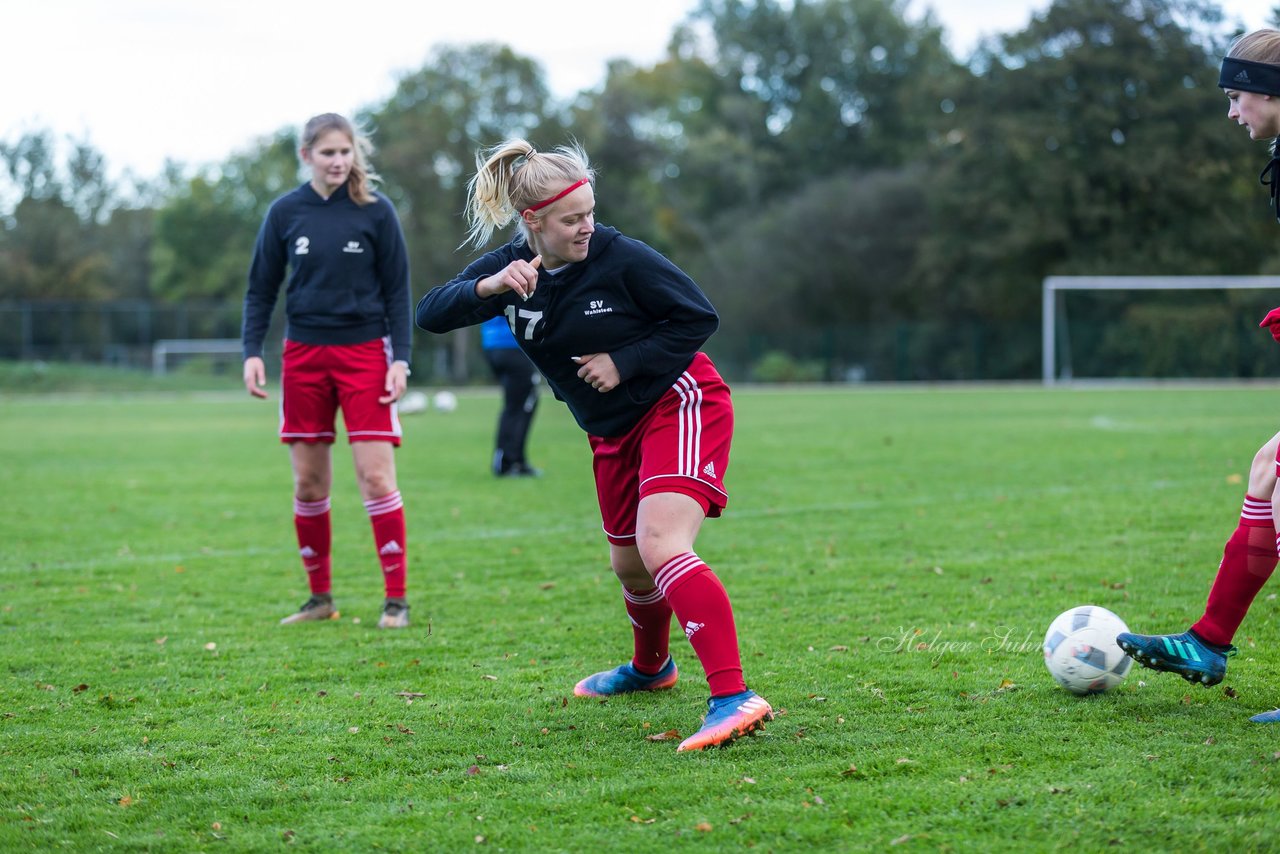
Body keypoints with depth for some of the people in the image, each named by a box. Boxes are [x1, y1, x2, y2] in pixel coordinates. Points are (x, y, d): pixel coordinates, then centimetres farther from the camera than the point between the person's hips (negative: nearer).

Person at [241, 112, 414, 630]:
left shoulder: (375, 212, -2)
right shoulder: (285, 213, 3)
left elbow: (397, 289, 1)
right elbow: (261, 288, 8)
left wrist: (400, 359, -7)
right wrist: (252, 351, -3)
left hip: (364, 352, -2)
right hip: (304, 355, 2)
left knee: (376, 475, -9)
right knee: (308, 481, 5)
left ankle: (396, 599, -2)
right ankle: (320, 597, 18)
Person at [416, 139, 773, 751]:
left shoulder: (620, 258, -18)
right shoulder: (510, 267, -4)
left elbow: (699, 318, -10)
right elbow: (429, 314, -12)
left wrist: (624, 363, -18)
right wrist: (487, 289, -30)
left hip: (678, 405, -7)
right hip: (613, 431, 7)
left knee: (661, 547, -27)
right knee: (628, 564, 20)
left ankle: (734, 699, -36)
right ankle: (650, 668, 52)